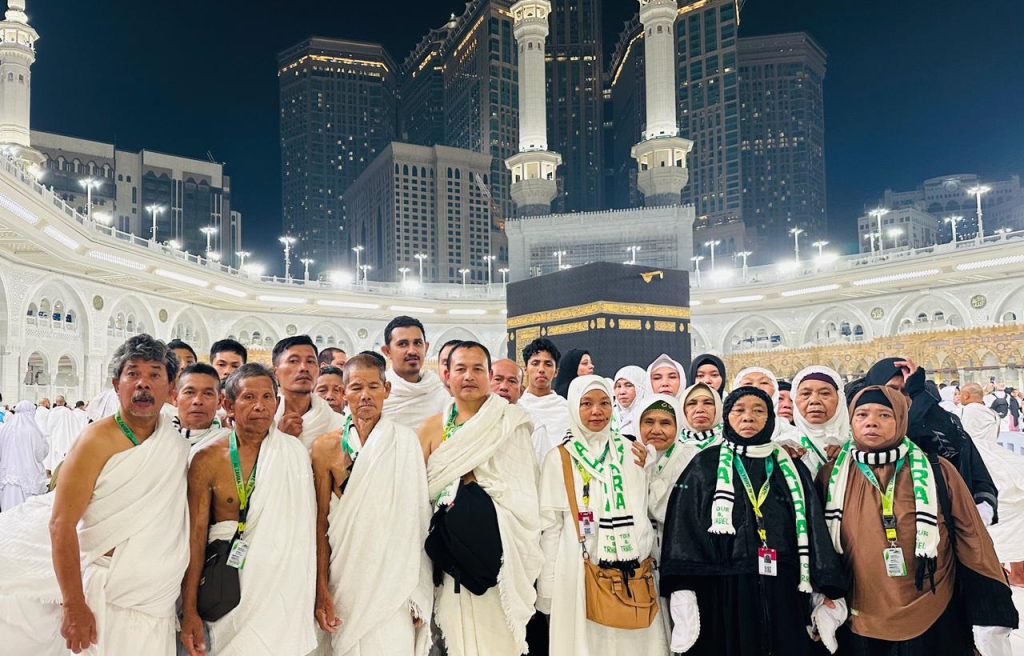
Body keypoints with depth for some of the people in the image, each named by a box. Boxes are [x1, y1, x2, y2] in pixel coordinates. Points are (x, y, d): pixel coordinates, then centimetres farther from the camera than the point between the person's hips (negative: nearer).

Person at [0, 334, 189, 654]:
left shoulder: (179, 446, 3)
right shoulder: (99, 440, -12)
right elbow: (61, 525, -15)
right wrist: (73, 605, -17)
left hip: (157, 601, 4)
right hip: (104, 595, -4)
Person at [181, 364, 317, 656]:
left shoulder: (296, 453, 0)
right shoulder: (207, 460, -4)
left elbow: (309, 529, 2)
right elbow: (195, 538, -3)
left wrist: (321, 593, -1)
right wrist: (189, 611, -6)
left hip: (284, 587, 1)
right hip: (228, 587, -1)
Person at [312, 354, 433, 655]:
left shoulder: (407, 442, 0)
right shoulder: (326, 447, 0)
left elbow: (418, 518, 1)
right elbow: (321, 523, 2)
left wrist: (419, 594, -2)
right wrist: (321, 589, -3)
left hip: (396, 579, 0)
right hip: (346, 580, 1)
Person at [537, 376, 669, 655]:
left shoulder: (630, 452, 8)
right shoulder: (559, 458, -1)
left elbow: (646, 511, 15)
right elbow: (550, 526, -1)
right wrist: (548, 588, -3)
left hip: (633, 572, 3)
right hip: (580, 572, -3)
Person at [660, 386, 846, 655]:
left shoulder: (792, 469, 12)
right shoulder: (705, 465, 3)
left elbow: (814, 531, 6)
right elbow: (682, 528, -5)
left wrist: (828, 594, -3)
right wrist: (683, 598, -14)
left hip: (784, 597, 2)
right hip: (722, 596, -2)